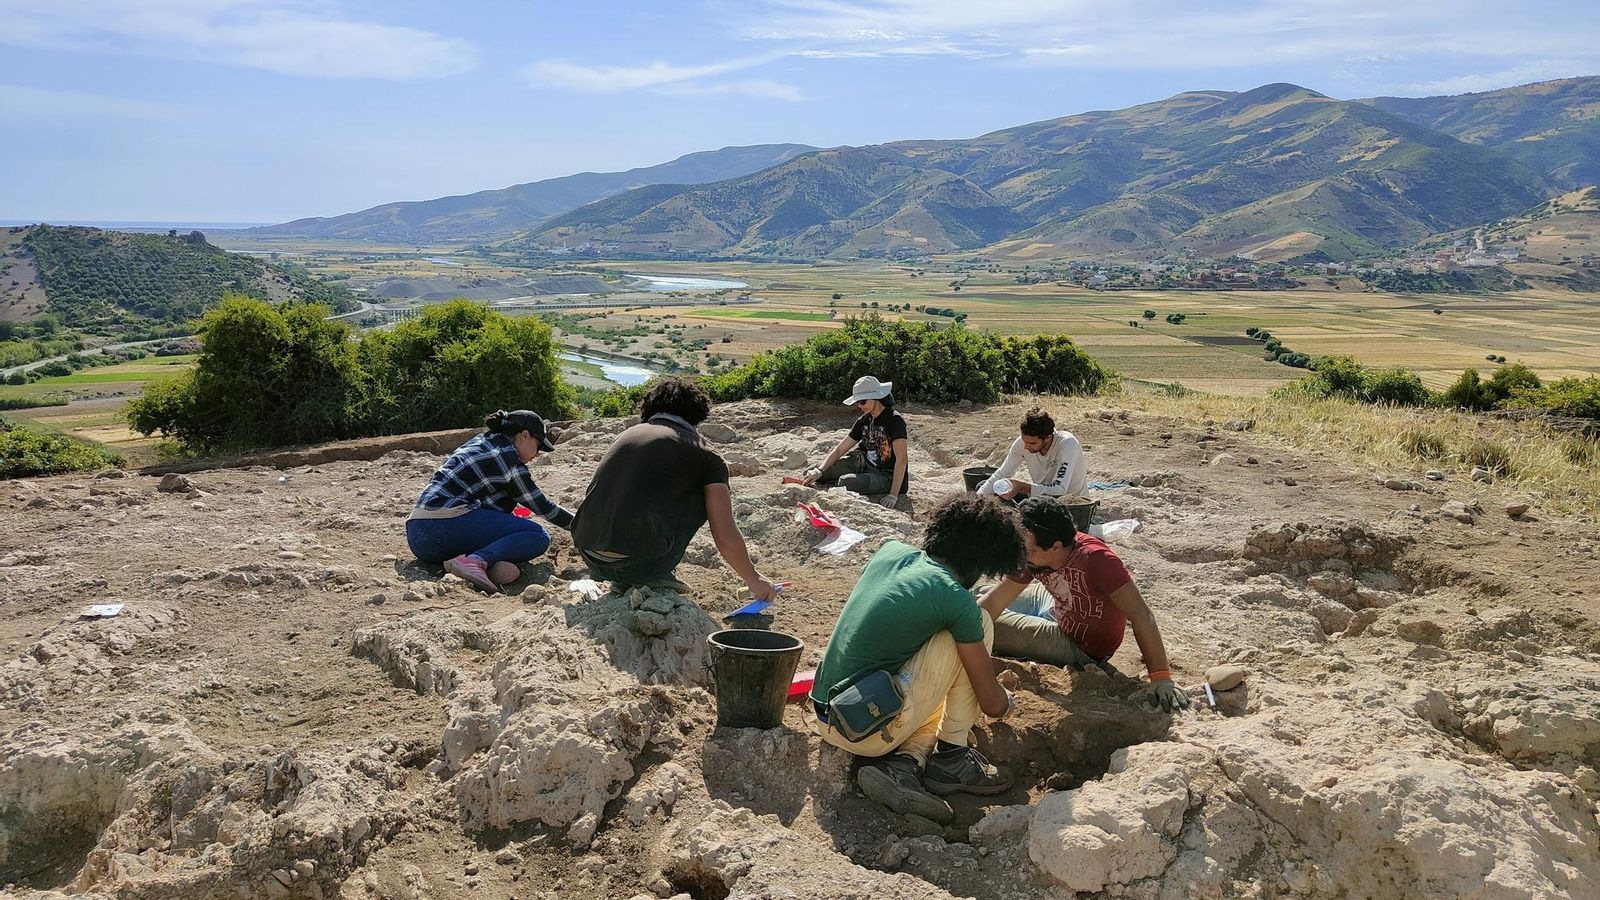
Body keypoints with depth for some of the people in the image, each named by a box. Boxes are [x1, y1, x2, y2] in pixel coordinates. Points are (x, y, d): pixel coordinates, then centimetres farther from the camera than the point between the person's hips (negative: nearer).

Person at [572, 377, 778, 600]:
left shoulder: (628, 434, 22)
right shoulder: (705, 456, 6)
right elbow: (726, 537, 2)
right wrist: (754, 580, 21)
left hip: (590, 559, 6)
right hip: (637, 564, -6)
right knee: (706, 495, 14)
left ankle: (624, 581, 19)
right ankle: (654, 576, 8)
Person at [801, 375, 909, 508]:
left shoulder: (895, 420, -16)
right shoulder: (864, 421, 7)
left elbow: (901, 459, -23)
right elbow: (839, 450, 6)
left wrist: (893, 495, -30)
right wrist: (819, 471, -10)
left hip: (886, 477, -7)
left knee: (847, 482, -33)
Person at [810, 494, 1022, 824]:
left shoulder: (890, 551, 7)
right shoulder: (956, 600, -12)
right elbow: (993, 705, -3)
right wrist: (1006, 699, 23)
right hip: (870, 731, -7)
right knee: (977, 625, 1)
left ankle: (903, 763, 4)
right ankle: (952, 755, 7)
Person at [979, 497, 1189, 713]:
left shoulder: (1095, 559, -39)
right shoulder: (1033, 555, -19)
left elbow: (1141, 615, -39)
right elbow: (992, 603, -16)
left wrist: (1161, 677, -42)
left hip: (1082, 648, -6)